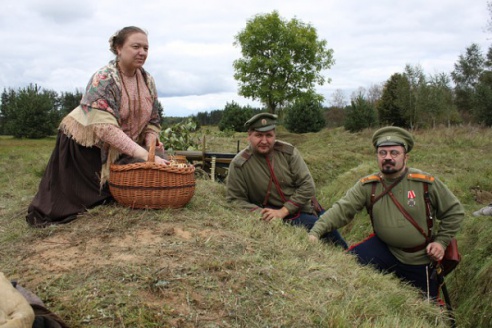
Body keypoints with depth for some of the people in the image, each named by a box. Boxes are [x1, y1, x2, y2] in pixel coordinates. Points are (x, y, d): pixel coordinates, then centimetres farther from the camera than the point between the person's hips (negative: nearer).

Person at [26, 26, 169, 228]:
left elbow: (152, 121, 0)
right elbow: (105, 128, -37)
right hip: (82, 146, -6)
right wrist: (144, 154, -43)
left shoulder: (148, 81, -6)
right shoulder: (103, 80, -27)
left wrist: (151, 143, -22)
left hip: (114, 151, 6)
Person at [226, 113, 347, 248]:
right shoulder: (239, 165, -15)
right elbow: (235, 200, -9)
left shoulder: (288, 151, -11)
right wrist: (261, 213, -26)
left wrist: (282, 211, -20)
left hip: (306, 207, 4)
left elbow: (307, 185, -12)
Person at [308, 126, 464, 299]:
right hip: (384, 249, 1)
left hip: (419, 259, -1)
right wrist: (315, 232, -33)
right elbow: (342, 209, -20)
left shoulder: (426, 182, -14)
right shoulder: (367, 185, -10)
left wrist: (441, 241, -7)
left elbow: (454, 211, -2)